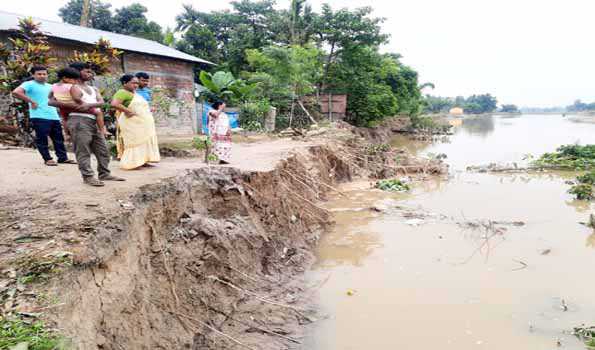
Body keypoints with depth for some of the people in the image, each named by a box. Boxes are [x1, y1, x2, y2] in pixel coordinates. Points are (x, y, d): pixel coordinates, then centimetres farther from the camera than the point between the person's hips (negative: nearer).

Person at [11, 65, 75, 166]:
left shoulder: (50, 86, 19)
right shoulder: (29, 84, -3)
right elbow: (16, 92, -18)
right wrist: (32, 102, -16)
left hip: (54, 116, 7)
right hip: (39, 117, -7)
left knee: (59, 139, 8)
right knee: (42, 139, -2)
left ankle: (63, 158, 13)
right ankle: (48, 159, 5)